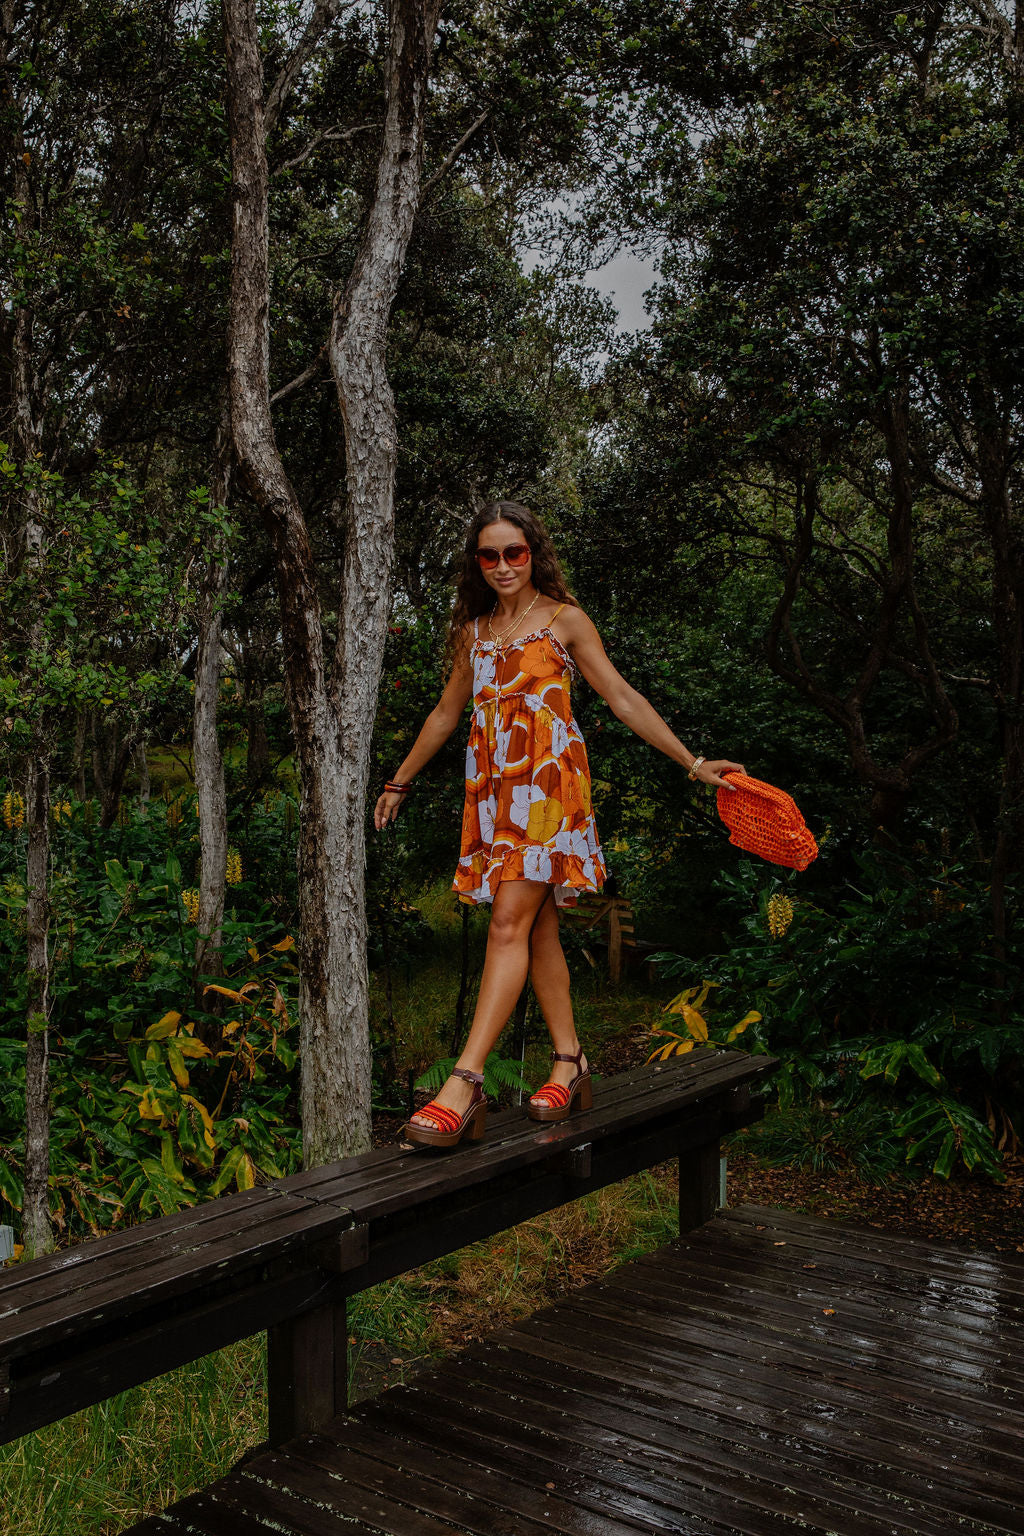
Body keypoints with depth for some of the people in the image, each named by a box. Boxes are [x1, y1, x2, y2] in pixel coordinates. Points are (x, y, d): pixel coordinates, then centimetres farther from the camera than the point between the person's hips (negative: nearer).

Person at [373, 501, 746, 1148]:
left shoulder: (564, 620, 4)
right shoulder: (473, 631, 18)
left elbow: (624, 698, 2)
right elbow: (446, 714, 27)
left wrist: (693, 763, -3)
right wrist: (399, 783, 32)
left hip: (547, 782, -6)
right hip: (493, 785, 6)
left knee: (510, 923, -15)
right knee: (538, 928, 6)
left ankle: (465, 1084, -21)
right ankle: (570, 1065, 12)